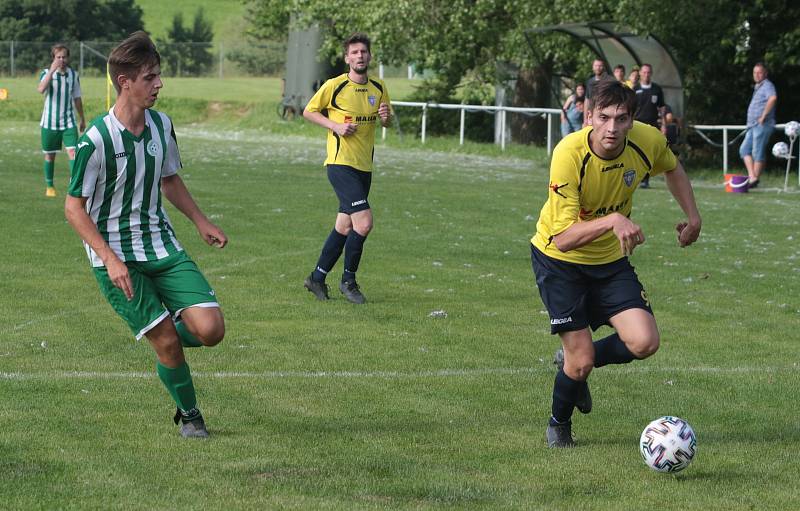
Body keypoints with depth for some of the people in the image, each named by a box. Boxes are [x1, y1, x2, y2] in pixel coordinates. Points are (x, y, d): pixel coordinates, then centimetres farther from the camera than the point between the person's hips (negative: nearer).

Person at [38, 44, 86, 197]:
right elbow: (41, 89, -28)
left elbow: (77, 98, 13)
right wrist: (52, 70, -35)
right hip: (49, 122, -1)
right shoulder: (47, 73, -7)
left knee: (73, 151, -14)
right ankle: (49, 186, 25)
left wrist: (82, 119, 19)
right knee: (50, 155, 9)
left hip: (68, 122, 1)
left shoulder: (73, 75, 3)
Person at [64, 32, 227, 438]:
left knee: (210, 329, -11)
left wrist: (201, 222, 16)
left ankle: (167, 330, 22)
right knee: (167, 342, -9)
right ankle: (189, 415, 15)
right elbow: (74, 208, -12)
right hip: (116, 257, -5)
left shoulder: (161, 125, 1)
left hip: (162, 245, 5)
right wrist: (110, 259, -20)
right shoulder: (96, 140, -18)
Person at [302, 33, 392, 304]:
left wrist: (386, 116, -5)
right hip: (341, 164, -7)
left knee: (345, 226, 11)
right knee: (364, 222, -17)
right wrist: (335, 126, -12)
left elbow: (385, 121, 19)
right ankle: (348, 280, -1)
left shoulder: (379, 88, 8)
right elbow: (309, 111, 2)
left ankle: (317, 278, 25)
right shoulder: (334, 86, -8)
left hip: (364, 167, 7)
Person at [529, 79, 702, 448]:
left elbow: (672, 169, 12)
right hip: (558, 259, -4)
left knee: (644, 342, -13)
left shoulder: (648, 141, -16)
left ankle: (574, 362, 19)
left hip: (611, 259, 4)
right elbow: (563, 238, -35)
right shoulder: (569, 154, -31)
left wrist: (693, 217, 5)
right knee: (581, 360, -8)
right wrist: (613, 220, -48)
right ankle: (558, 425, 25)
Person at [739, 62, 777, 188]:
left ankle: (755, 179, -5)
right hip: (753, 125, 10)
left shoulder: (767, 85, -8)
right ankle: (751, 176, -1)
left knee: (758, 152, -8)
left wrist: (763, 116, -25)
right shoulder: (757, 87, 22)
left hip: (762, 125, -10)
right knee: (744, 149, 4)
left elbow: (773, 98, -29)